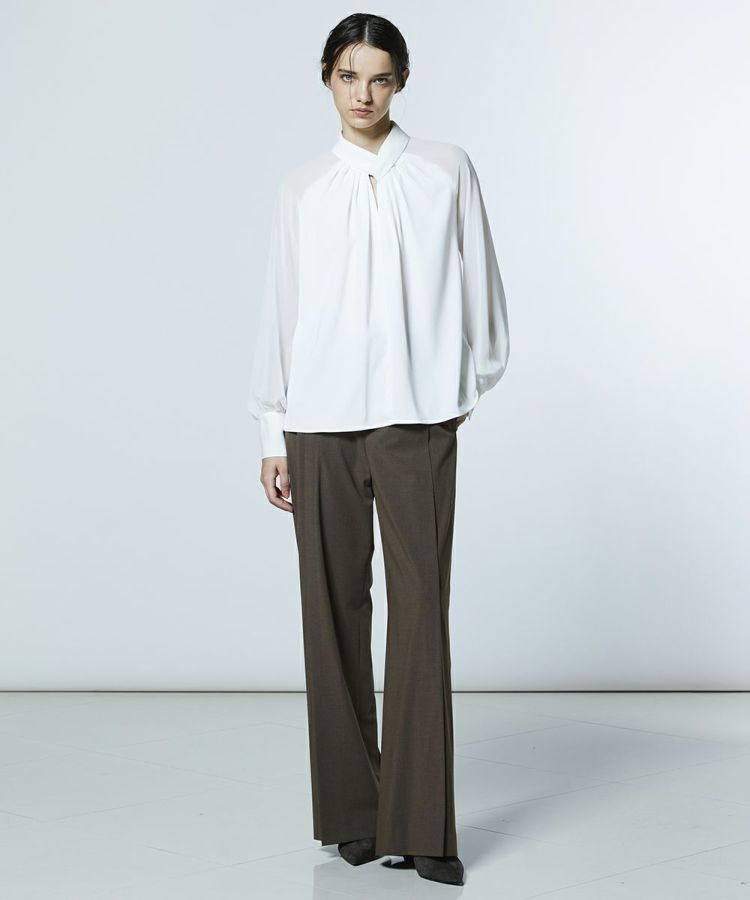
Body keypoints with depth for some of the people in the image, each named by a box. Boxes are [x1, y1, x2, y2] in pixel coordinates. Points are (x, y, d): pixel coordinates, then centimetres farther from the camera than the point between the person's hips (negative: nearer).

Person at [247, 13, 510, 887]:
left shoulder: (446, 172, 5)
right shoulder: (301, 190, 9)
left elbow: (479, 286, 10)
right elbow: (279, 313, 9)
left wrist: (467, 383, 12)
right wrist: (273, 434, 7)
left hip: (416, 422, -1)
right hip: (320, 425, 2)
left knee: (420, 612, -5)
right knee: (335, 612, 4)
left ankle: (421, 828, 0)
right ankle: (352, 812, 14)